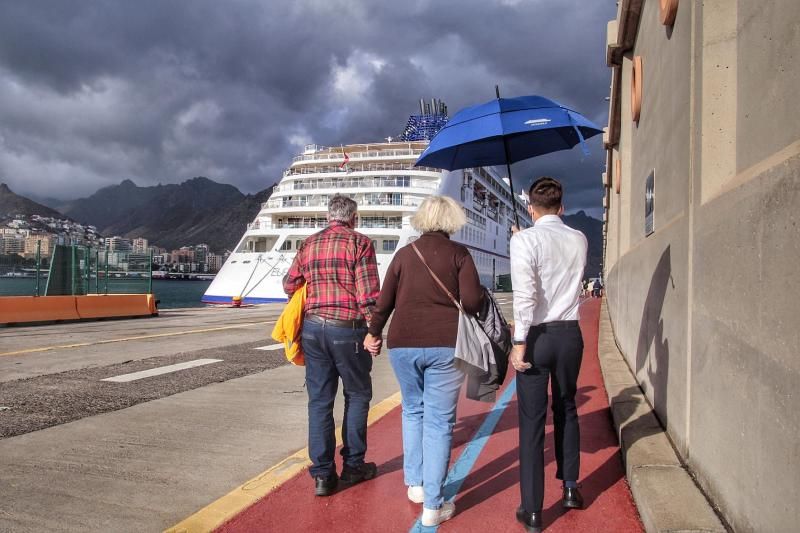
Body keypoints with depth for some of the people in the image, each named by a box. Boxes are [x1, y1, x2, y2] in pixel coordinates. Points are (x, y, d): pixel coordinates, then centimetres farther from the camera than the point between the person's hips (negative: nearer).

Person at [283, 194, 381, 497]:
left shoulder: (308, 244, 9)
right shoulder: (359, 243, -6)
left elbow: (289, 285, 14)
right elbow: (368, 294, -12)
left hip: (313, 328, 4)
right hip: (348, 329, -4)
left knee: (319, 399, 9)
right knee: (357, 395, 14)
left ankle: (322, 474, 12)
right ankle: (353, 466, 21)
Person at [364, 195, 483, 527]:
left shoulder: (405, 253, 7)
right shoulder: (459, 254, 0)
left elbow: (384, 301, 8)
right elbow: (472, 302, -9)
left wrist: (374, 333, 22)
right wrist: (480, 297, 13)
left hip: (403, 342, 3)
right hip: (445, 344, -3)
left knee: (412, 411, 22)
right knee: (439, 421, 4)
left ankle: (415, 484, 28)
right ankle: (433, 506, 7)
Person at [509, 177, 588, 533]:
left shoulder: (524, 240, -10)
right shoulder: (579, 239, 5)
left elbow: (525, 294, -19)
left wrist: (520, 343, -16)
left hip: (538, 336, -5)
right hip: (570, 333, 5)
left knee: (532, 421, 2)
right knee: (566, 409, 23)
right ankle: (570, 487, 35)